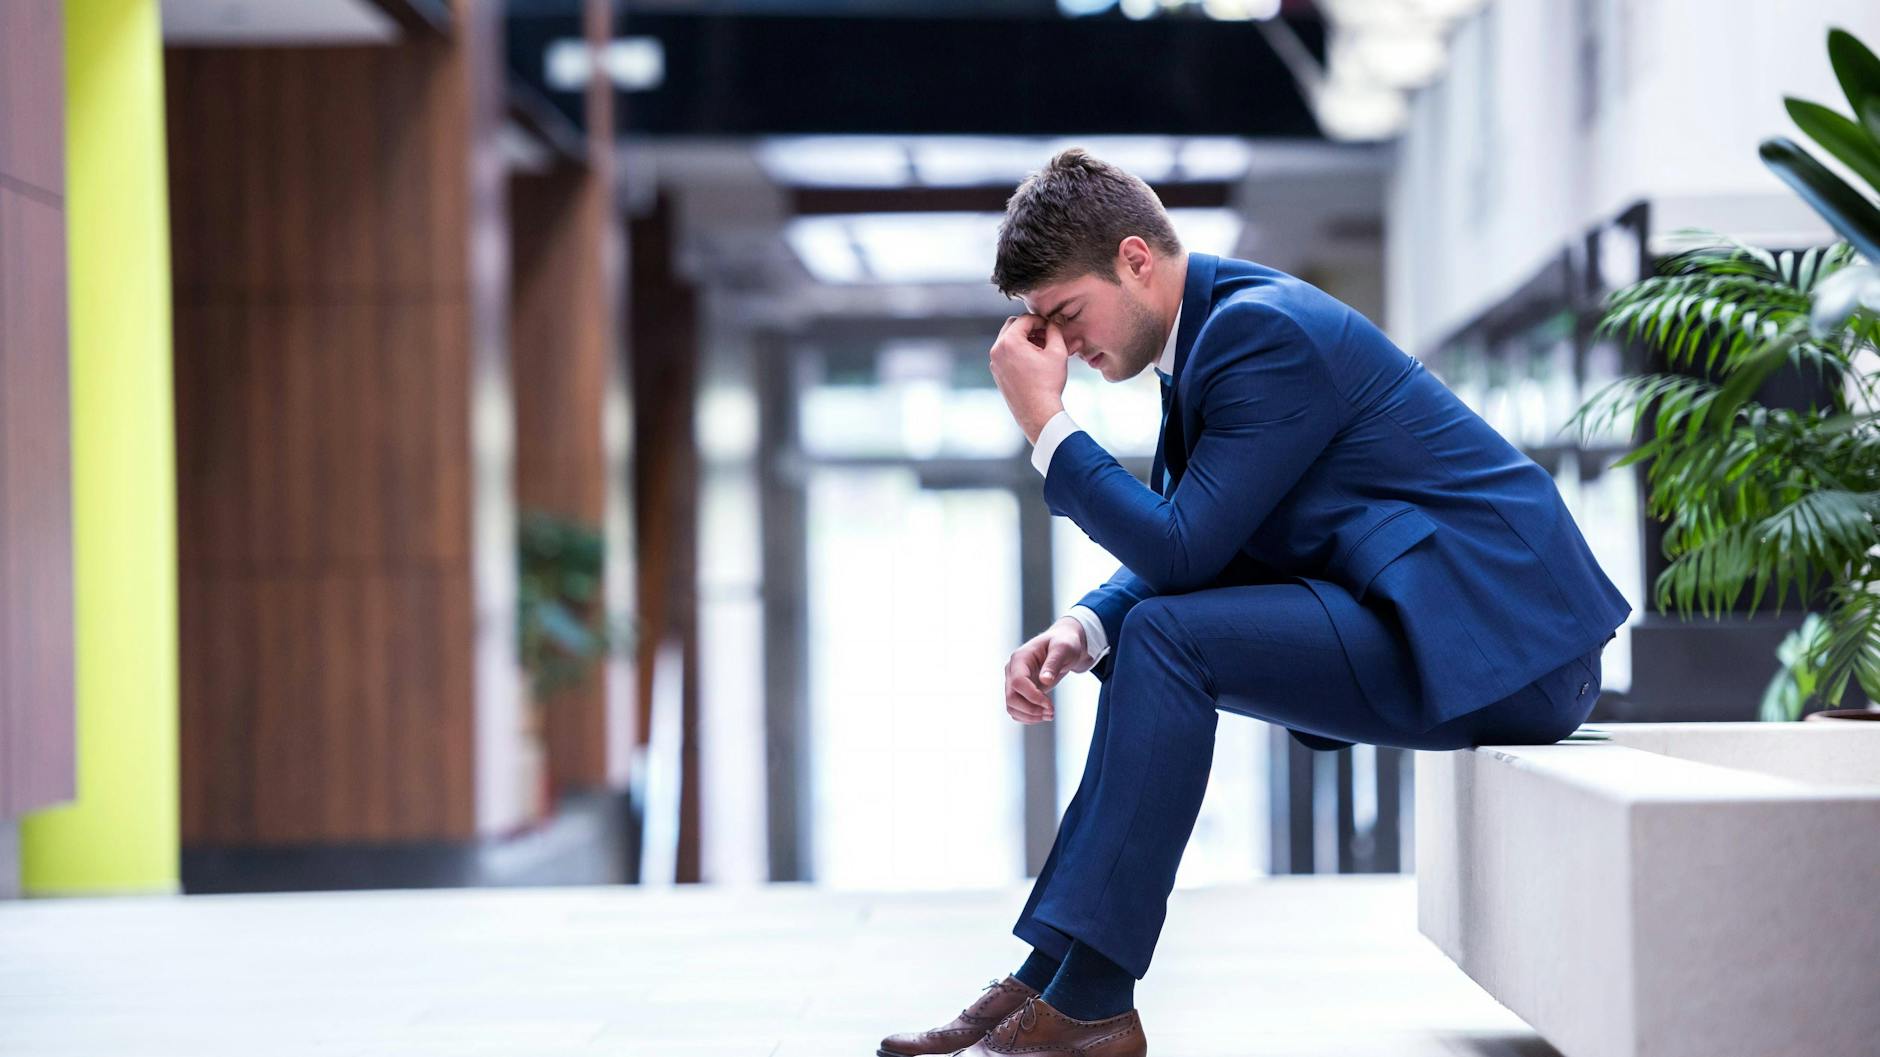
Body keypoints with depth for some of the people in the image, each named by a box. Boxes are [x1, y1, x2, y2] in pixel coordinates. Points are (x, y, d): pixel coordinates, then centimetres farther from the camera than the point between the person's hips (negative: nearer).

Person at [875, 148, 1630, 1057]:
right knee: (1137, 643, 12)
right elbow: (1179, 552, 14)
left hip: (1498, 634, -11)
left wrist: (1046, 423, -14)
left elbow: (1183, 549, -21)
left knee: (1171, 638, -21)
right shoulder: (1214, 325, 13)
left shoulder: (1264, 330, -17)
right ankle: (1050, 975, 4)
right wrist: (1083, 630, -5)